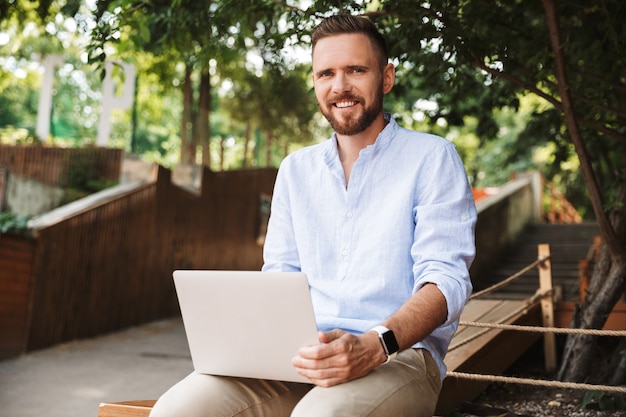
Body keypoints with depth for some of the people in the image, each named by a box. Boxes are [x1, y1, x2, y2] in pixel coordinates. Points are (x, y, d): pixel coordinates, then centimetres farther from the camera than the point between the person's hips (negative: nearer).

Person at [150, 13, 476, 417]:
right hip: (301, 353, 5)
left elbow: (447, 278, -8)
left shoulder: (432, 157, 2)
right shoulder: (296, 169, 18)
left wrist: (373, 346, -26)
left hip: (398, 353, -4)